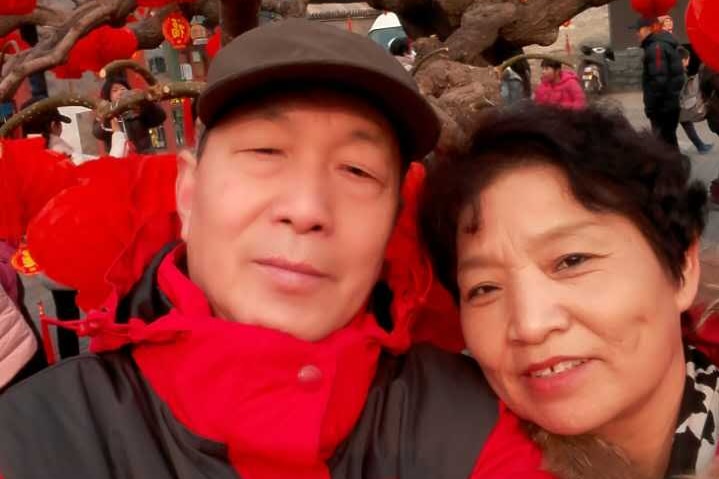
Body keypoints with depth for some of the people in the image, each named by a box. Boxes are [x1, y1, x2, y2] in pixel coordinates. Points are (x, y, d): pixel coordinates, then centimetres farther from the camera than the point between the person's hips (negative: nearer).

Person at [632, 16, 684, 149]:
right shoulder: (665, 44, 16)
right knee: (669, 141, 20)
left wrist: (650, 107, -18)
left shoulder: (656, 47, -16)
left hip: (663, 107, -10)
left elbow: (658, 80, -24)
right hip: (669, 105, 10)